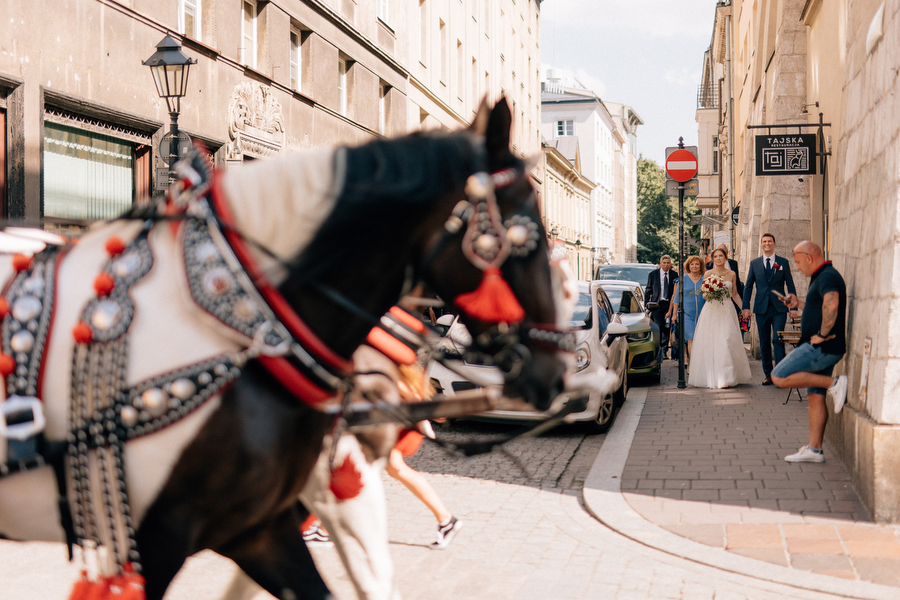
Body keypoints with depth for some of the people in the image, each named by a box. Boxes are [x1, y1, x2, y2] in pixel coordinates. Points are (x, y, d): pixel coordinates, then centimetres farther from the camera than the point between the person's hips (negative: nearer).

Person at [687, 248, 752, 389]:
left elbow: (734, 294, 17)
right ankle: (711, 378, 7)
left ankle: (725, 378, -6)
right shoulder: (708, 274, 4)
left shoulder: (732, 274, 9)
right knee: (709, 343, -3)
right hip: (711, 311, -1)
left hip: (726, 311, 1)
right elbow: (704, 295, 6)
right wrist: (708, 294, -17)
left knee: (726, 342, -8)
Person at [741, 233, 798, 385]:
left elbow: (790, 285, 6)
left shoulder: (783, 262, 5)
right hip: (761, 308, 2)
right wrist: (746, 307, 4)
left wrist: (793, 306, 0)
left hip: (779, 308, -2)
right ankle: (768, 375, 14)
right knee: (764, 343, 5)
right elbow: (748, 286, 11)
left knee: (777, 340, -12)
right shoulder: (754, 263, 9)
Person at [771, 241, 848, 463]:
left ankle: (834, 384, -11)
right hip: (819, 349, 11)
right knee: (815, 397, 9)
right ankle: (814, 450, 10)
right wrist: (799, 305, 20)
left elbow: (831, 306, -33)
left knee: (779, 377, -13)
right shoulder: (821, 277, 19)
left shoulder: (827, 276, -14)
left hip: (822, 347, -11)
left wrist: (822, 334, -24)